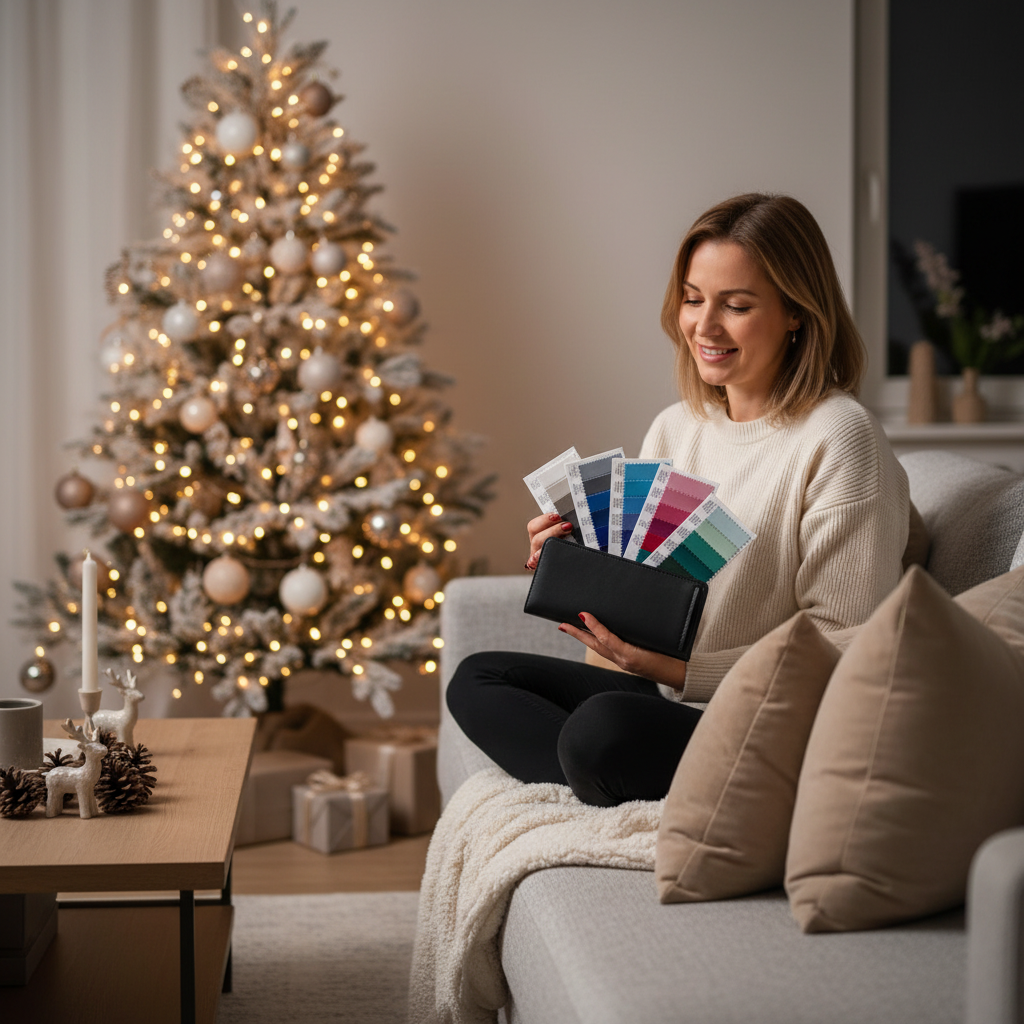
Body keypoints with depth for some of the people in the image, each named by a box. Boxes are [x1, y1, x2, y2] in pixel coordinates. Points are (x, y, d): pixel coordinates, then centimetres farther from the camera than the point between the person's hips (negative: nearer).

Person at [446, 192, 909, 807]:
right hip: (669, 697, 9)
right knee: (478, 680, 2)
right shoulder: (674, 429, 10)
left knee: (603, 728, -33)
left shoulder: (840, 439, -14)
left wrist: (675, 668, -23)